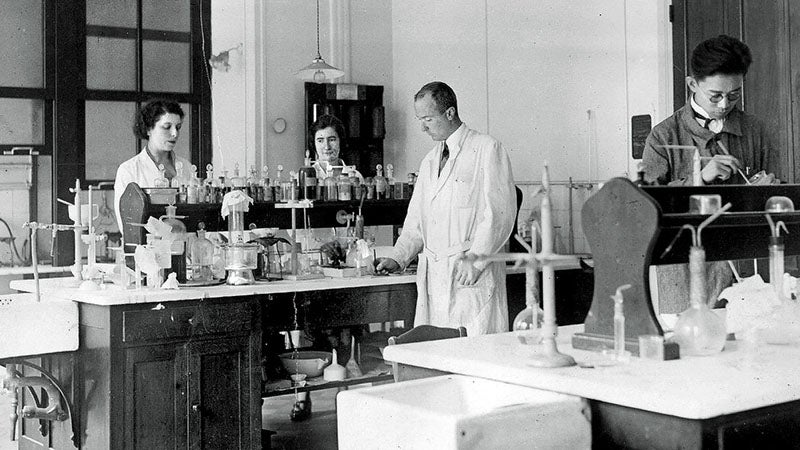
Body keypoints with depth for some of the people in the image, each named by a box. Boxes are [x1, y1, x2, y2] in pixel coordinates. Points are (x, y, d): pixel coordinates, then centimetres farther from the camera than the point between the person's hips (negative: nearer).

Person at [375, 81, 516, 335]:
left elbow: (500, 213, -10)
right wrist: (398, 259, 7)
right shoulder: (429, 162, 21)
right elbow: (416, 221, 21)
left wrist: (475, 260, -16)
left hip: (473, 276, -6)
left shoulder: (487, 150, -2)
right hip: (433, 276, 6)